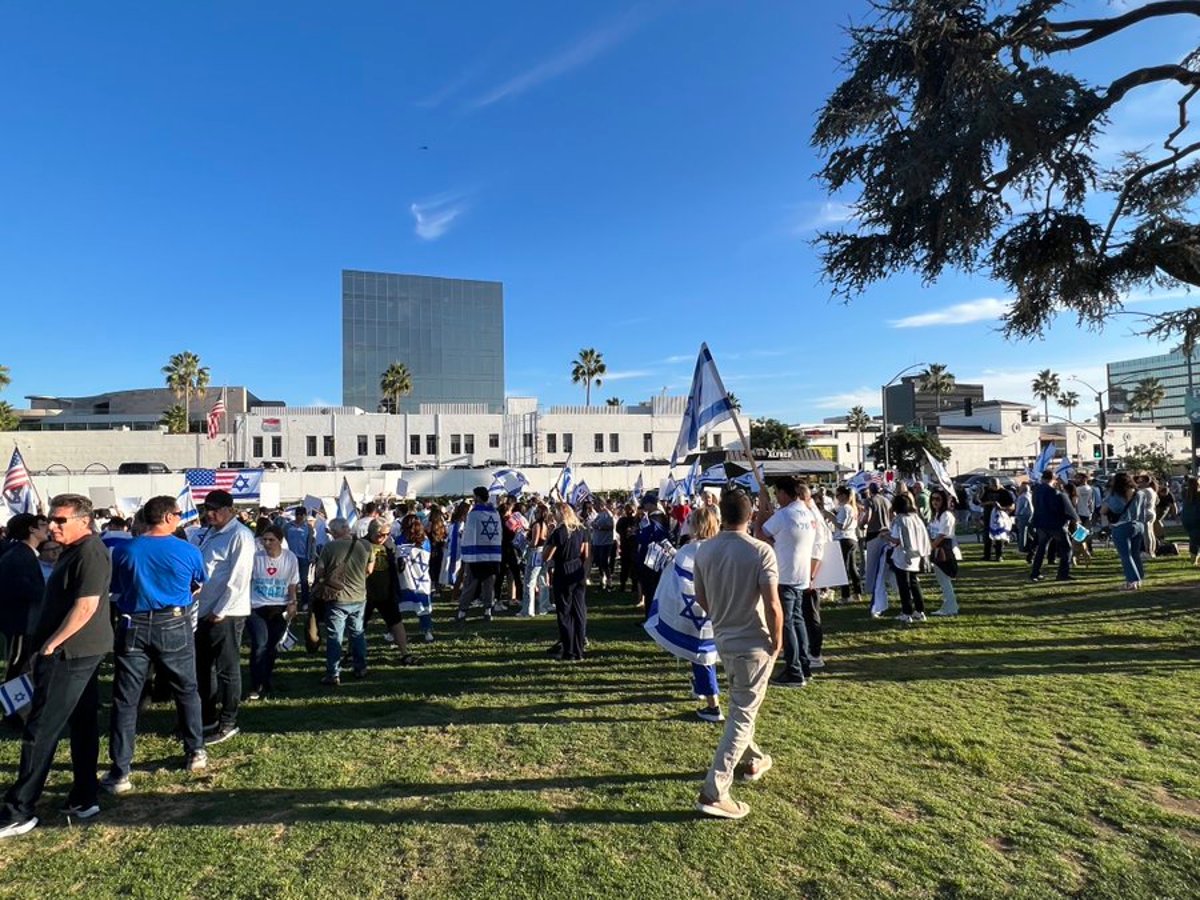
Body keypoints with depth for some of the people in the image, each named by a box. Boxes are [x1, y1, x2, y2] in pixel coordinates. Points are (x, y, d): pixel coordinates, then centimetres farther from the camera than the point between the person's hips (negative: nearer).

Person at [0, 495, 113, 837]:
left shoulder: (90, 553, -18)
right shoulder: (74, 550, 14)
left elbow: (86, 606, -23)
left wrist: (51, 644, -17)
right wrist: (50, 643, 15)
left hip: (70, 653, -10)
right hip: (81, 651, 10)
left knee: (40, 730, -2)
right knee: (83, 725, 14)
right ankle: (85, 798, 22)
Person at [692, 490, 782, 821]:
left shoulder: (704, 551, -3)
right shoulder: (761, 552, -19)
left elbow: (701, 600, 6)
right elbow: (773, 605, -20)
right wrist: (777, 641, -5)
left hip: (723, 640, 6)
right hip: (753, 644, -6)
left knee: (741, 705, 27)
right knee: (742, 716, 3)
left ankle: (751, 760, 46)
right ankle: (714, 792, 2)